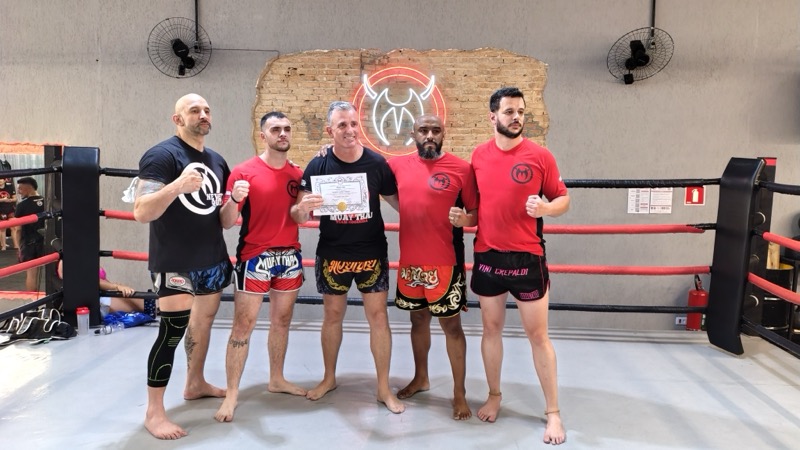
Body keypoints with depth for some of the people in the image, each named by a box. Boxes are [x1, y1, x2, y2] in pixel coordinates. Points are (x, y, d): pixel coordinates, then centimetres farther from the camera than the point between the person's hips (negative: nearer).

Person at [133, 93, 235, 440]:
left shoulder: (217, 161, 11)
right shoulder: (161, 155, -12)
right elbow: (141, 213, -20)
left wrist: (234, 200, -7)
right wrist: (178, 186, -34)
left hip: (213, 259, 8)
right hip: (174, 263, -8)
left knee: (203, 321, 18)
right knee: (172, 330, -7)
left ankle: (195, 384, 37)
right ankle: (154, 412, 6)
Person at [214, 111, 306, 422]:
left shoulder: (298, 173, 7)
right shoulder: (244, 172, -8)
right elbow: (227, 223, -11)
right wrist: (235, 199, -29)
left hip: (290, 255, 5)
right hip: (255, 257, -5)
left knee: (282, 321, 14)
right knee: (243, 326, -4)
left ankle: (277, 380, 29)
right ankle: (231, 393, 5)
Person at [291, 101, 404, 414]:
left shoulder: (377, 163, -7)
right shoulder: (317, 166, -7)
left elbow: (399, 202, 3)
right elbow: (297, 217, -6)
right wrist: (302, 207, -29)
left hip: (372, 254, 0)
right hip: (331, 255, 1)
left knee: (378, 316, 2)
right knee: (332, 315, 14)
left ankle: (384, 388, 15)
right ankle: (329, 378, 33)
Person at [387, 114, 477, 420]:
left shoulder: (461, 168, -8)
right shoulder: (398, 165, 4)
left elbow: (477, 213, -1)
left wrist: (464, 219, -24)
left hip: (445, 263, -4)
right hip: (410, 261, 4)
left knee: (451, 324, 4)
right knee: (418, 319, 19)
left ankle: (459, 393, 17)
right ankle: (420, 378, 38)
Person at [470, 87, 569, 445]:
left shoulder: (540, 156, -6)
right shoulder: (479, 155, 3)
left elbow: (563, 200, 1)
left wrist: (545, 208, -20)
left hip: (527, 257, -3)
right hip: (487, 256, 3)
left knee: (538, 334, 4)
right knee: (491, 327, 14)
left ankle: (553, 412, 18)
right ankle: (494, 396, 33)